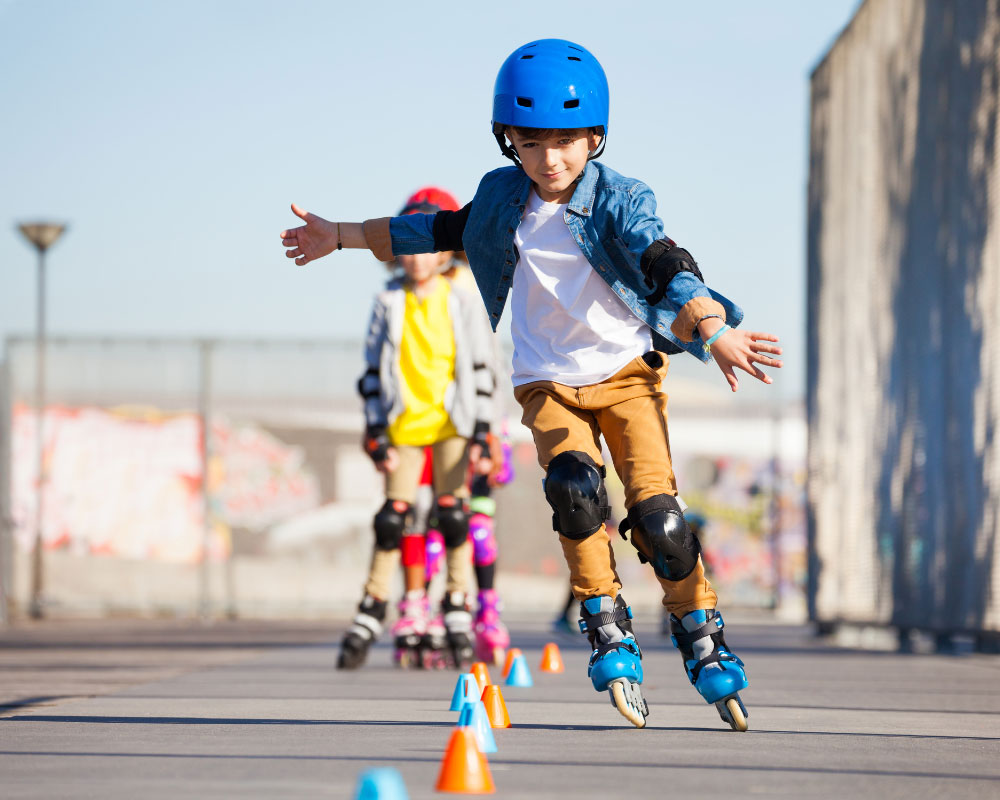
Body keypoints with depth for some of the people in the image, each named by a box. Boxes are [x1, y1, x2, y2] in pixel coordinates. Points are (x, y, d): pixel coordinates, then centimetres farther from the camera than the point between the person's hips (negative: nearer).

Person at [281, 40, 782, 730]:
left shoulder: (621, 201, -13)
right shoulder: (503, 198, 1)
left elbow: (668, 269, -28)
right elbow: (440, 231, 19)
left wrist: (712, 329, -47)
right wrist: (342, 235, 23)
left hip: (628, 371, -2)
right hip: (550, 383, 2)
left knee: (657, 513, -16)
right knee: (574, 483, -28)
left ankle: (703, 640, 5)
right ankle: (608, 629, -17)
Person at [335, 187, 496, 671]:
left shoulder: (462, 304, 1)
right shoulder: (388, 305, 2)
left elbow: (480, 370, 3)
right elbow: (373, 372, 4)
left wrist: (481, 432, -4)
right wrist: (376, 433, -3)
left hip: (451, 425, 0)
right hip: (403, 426, 0)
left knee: (453, 515, -2)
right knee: (393, 518, -2)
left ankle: (458, 616, 7)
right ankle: (369, 618, 3)